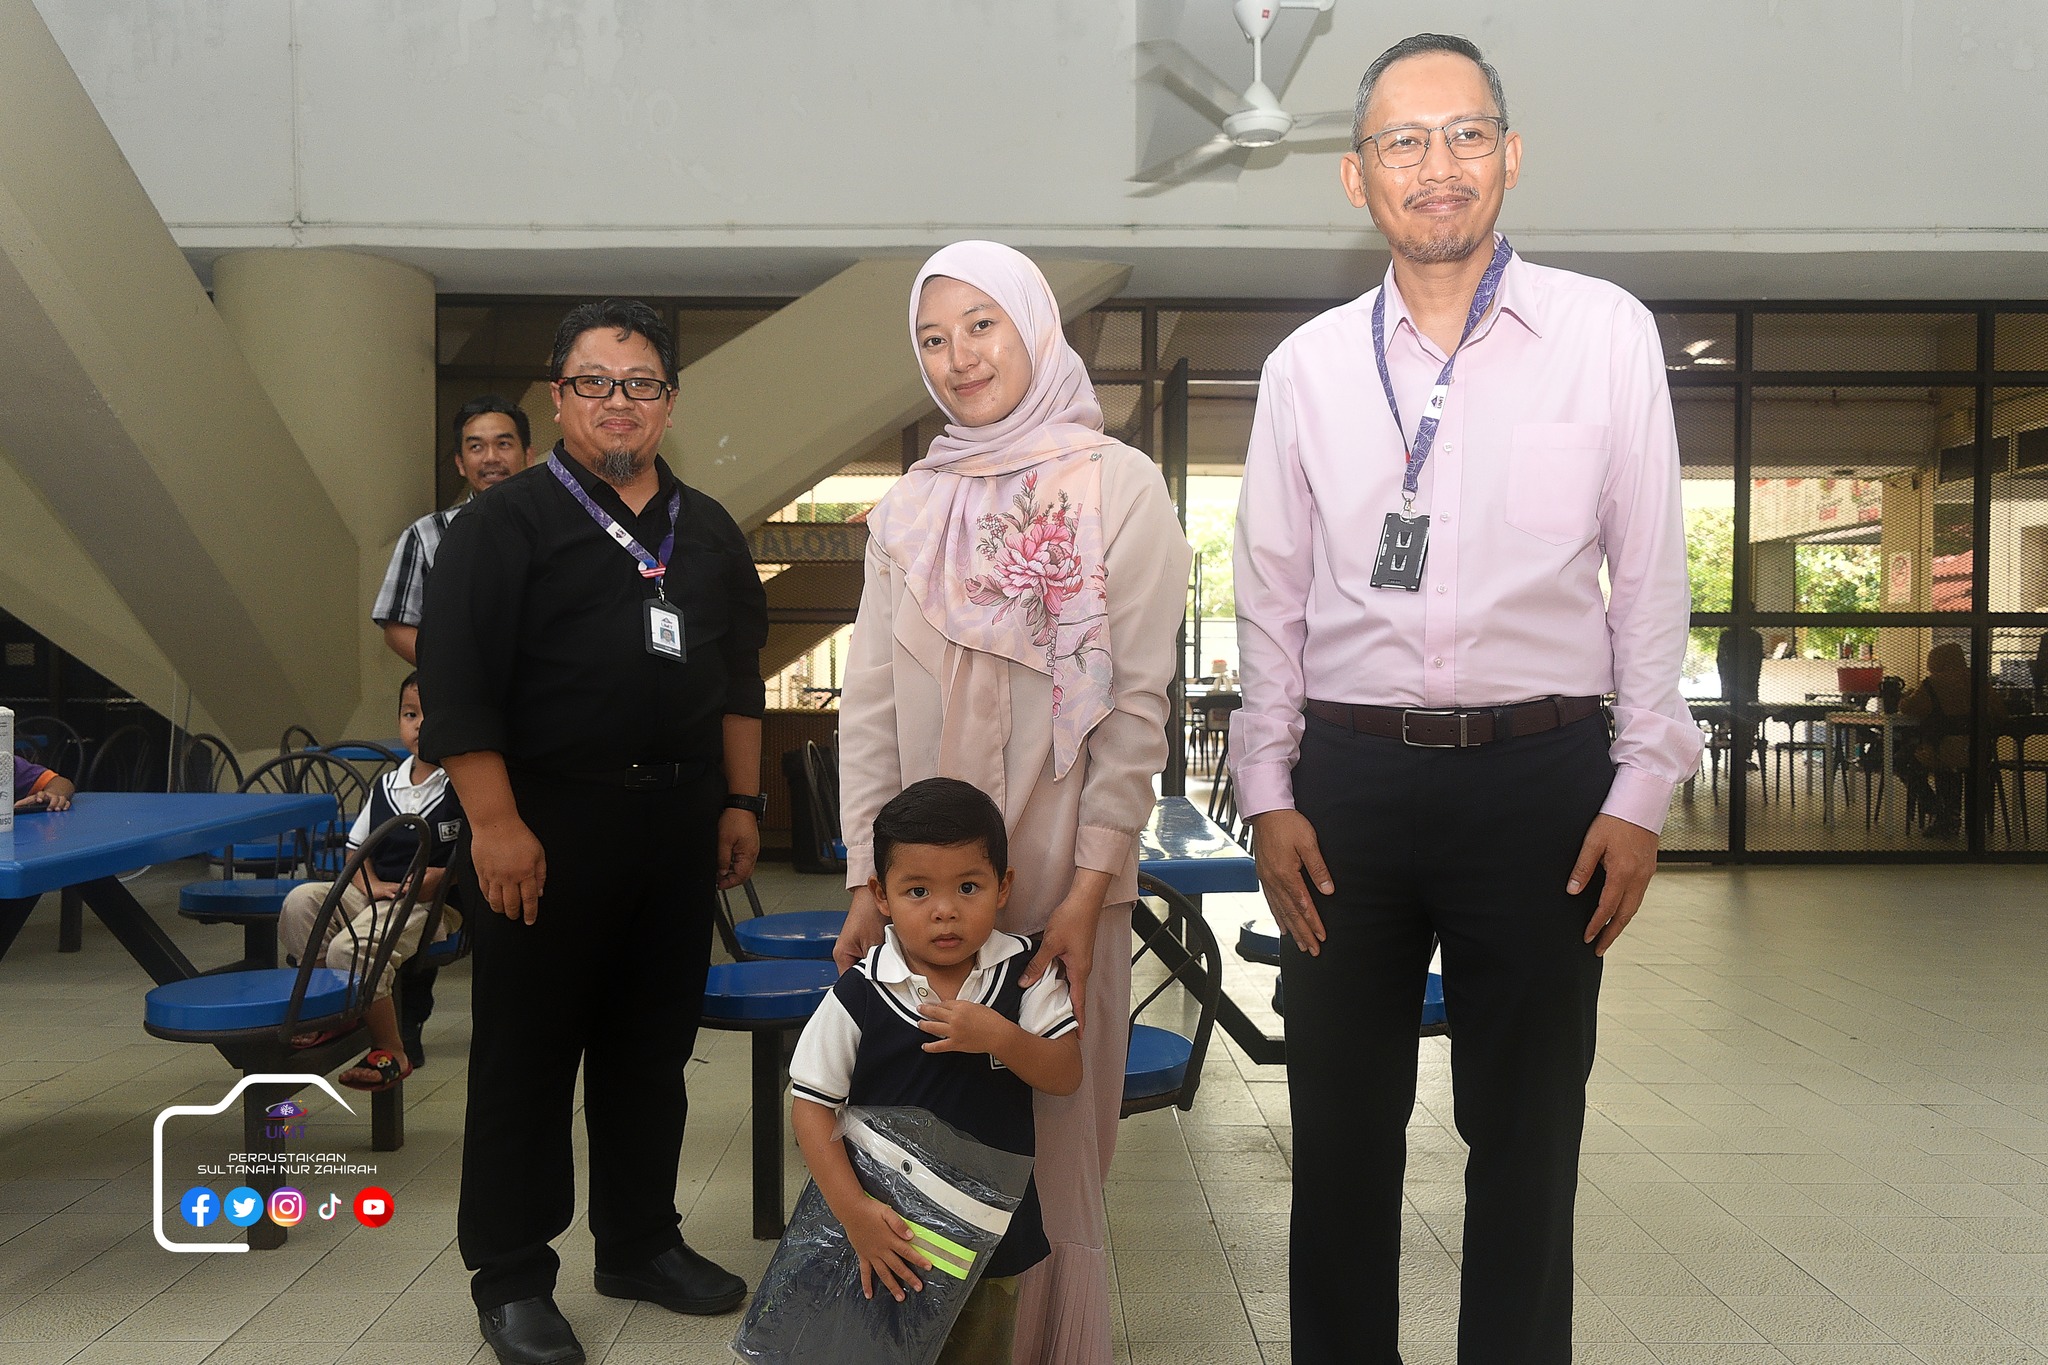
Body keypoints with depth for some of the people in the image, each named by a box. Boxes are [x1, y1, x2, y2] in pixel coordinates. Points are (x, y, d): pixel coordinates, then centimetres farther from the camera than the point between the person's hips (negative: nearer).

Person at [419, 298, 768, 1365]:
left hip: (678, 822, 6)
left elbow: (739, 676, 18)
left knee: (655, 1045, 14)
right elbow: (456, 679, -12)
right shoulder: (507, 522, -5)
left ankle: (641, 1243, 29)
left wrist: (740, 803, 12)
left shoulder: (707, 532, 13)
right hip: (547, 824, -5)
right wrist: (495, 821, -17)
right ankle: (510, 1277, 16)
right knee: (527, 1053, 3)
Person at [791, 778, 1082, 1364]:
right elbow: (812, 1106, -12)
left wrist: (999, 1037, -28)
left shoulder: (1024, 975, -9)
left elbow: (1066, 1075, -9)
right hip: (889, 1230, -2)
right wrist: (854, 1213, -18)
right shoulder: (857, 997, -15)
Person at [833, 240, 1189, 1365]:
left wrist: (1089, 887, -11)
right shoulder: (907, 509, 11)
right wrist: (866, 883, 1)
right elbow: (868, 708, 9)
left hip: (1061, 883, -3)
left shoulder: (1120, 487, 0)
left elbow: (1137, 702, -5)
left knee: (1055, 1147, 1)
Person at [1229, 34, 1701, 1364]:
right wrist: (1271, 793, 4)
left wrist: (1640, 792, -2)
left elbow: (1650, 572, 2)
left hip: (1540, 775, -1)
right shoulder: (1308, 365, 6)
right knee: (1342, 1121, 12)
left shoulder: (1606, 332, 1)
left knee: (1527, 1131, 10)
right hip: (1349, 777, 2)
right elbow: (1272, 594, 9)